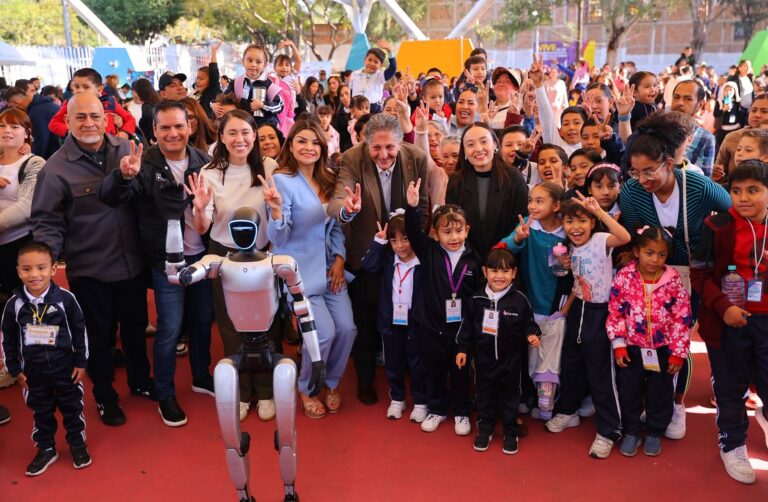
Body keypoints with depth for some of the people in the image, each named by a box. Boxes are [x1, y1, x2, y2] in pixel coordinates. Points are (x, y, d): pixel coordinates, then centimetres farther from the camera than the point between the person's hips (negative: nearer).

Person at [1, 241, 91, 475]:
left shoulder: (65, 298, -16)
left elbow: (80, 331, -6)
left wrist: (81, 362, -3)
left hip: (66, 367, -2)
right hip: (33, 370, 2)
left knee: (72, 407, 13)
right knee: (41, 411, 17)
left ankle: (77, 444, 32)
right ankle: (46, 449, 35)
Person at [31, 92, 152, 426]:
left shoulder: (126, 151, -3)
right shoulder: (56, 167, -12)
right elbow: (48, 221, -10)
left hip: (131, 262, 3)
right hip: (89, 270, -3)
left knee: (135, 327, 21)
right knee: (99, 336, 15)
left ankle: (140, 381, 45)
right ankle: (104, 396, 36)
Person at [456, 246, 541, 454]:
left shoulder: (519, 300, -12)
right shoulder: (478, 299, -6)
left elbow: (528, 323, -1)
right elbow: (468, 326, 3)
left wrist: (531, 335, -21)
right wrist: (463, 349, 5)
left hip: (510, 359, -1)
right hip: (484, 357, 2)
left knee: (510, 395, 11)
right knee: (485, 394, 14)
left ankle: (510, 433, 27)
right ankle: (484, 429, 31)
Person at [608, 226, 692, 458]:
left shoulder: (673, 280, -11)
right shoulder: (624, 277, -11)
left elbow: (682, 318, -7)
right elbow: (615, 313, -6)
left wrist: (678, 352, -7)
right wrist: (618, 345, -8)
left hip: (662, 349, 0)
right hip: (632, 347, 0)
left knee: (660, 393, 13)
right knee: (629, 392, 10)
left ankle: (654, 433, 32)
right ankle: (631, 432, 29)